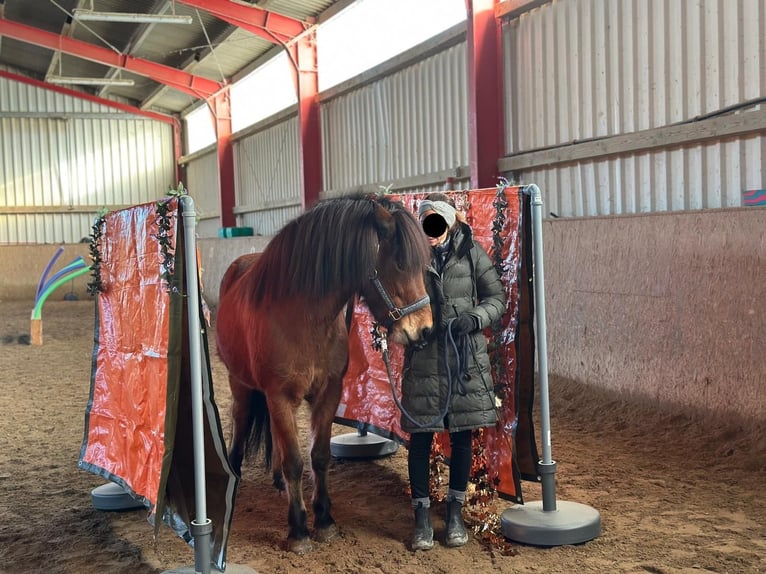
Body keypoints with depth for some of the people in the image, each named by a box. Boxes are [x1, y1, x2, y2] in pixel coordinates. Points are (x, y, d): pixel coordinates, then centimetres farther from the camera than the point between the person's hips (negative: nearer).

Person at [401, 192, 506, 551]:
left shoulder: (471, 252, -1)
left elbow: (496, 298, 1)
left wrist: (475, 318, -17)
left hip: (466, 359, 1)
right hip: (422, 361, -1)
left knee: (462, 437, 10)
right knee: (420, 438, 4)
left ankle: (455, 512, 28)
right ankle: (422, 516, 19)